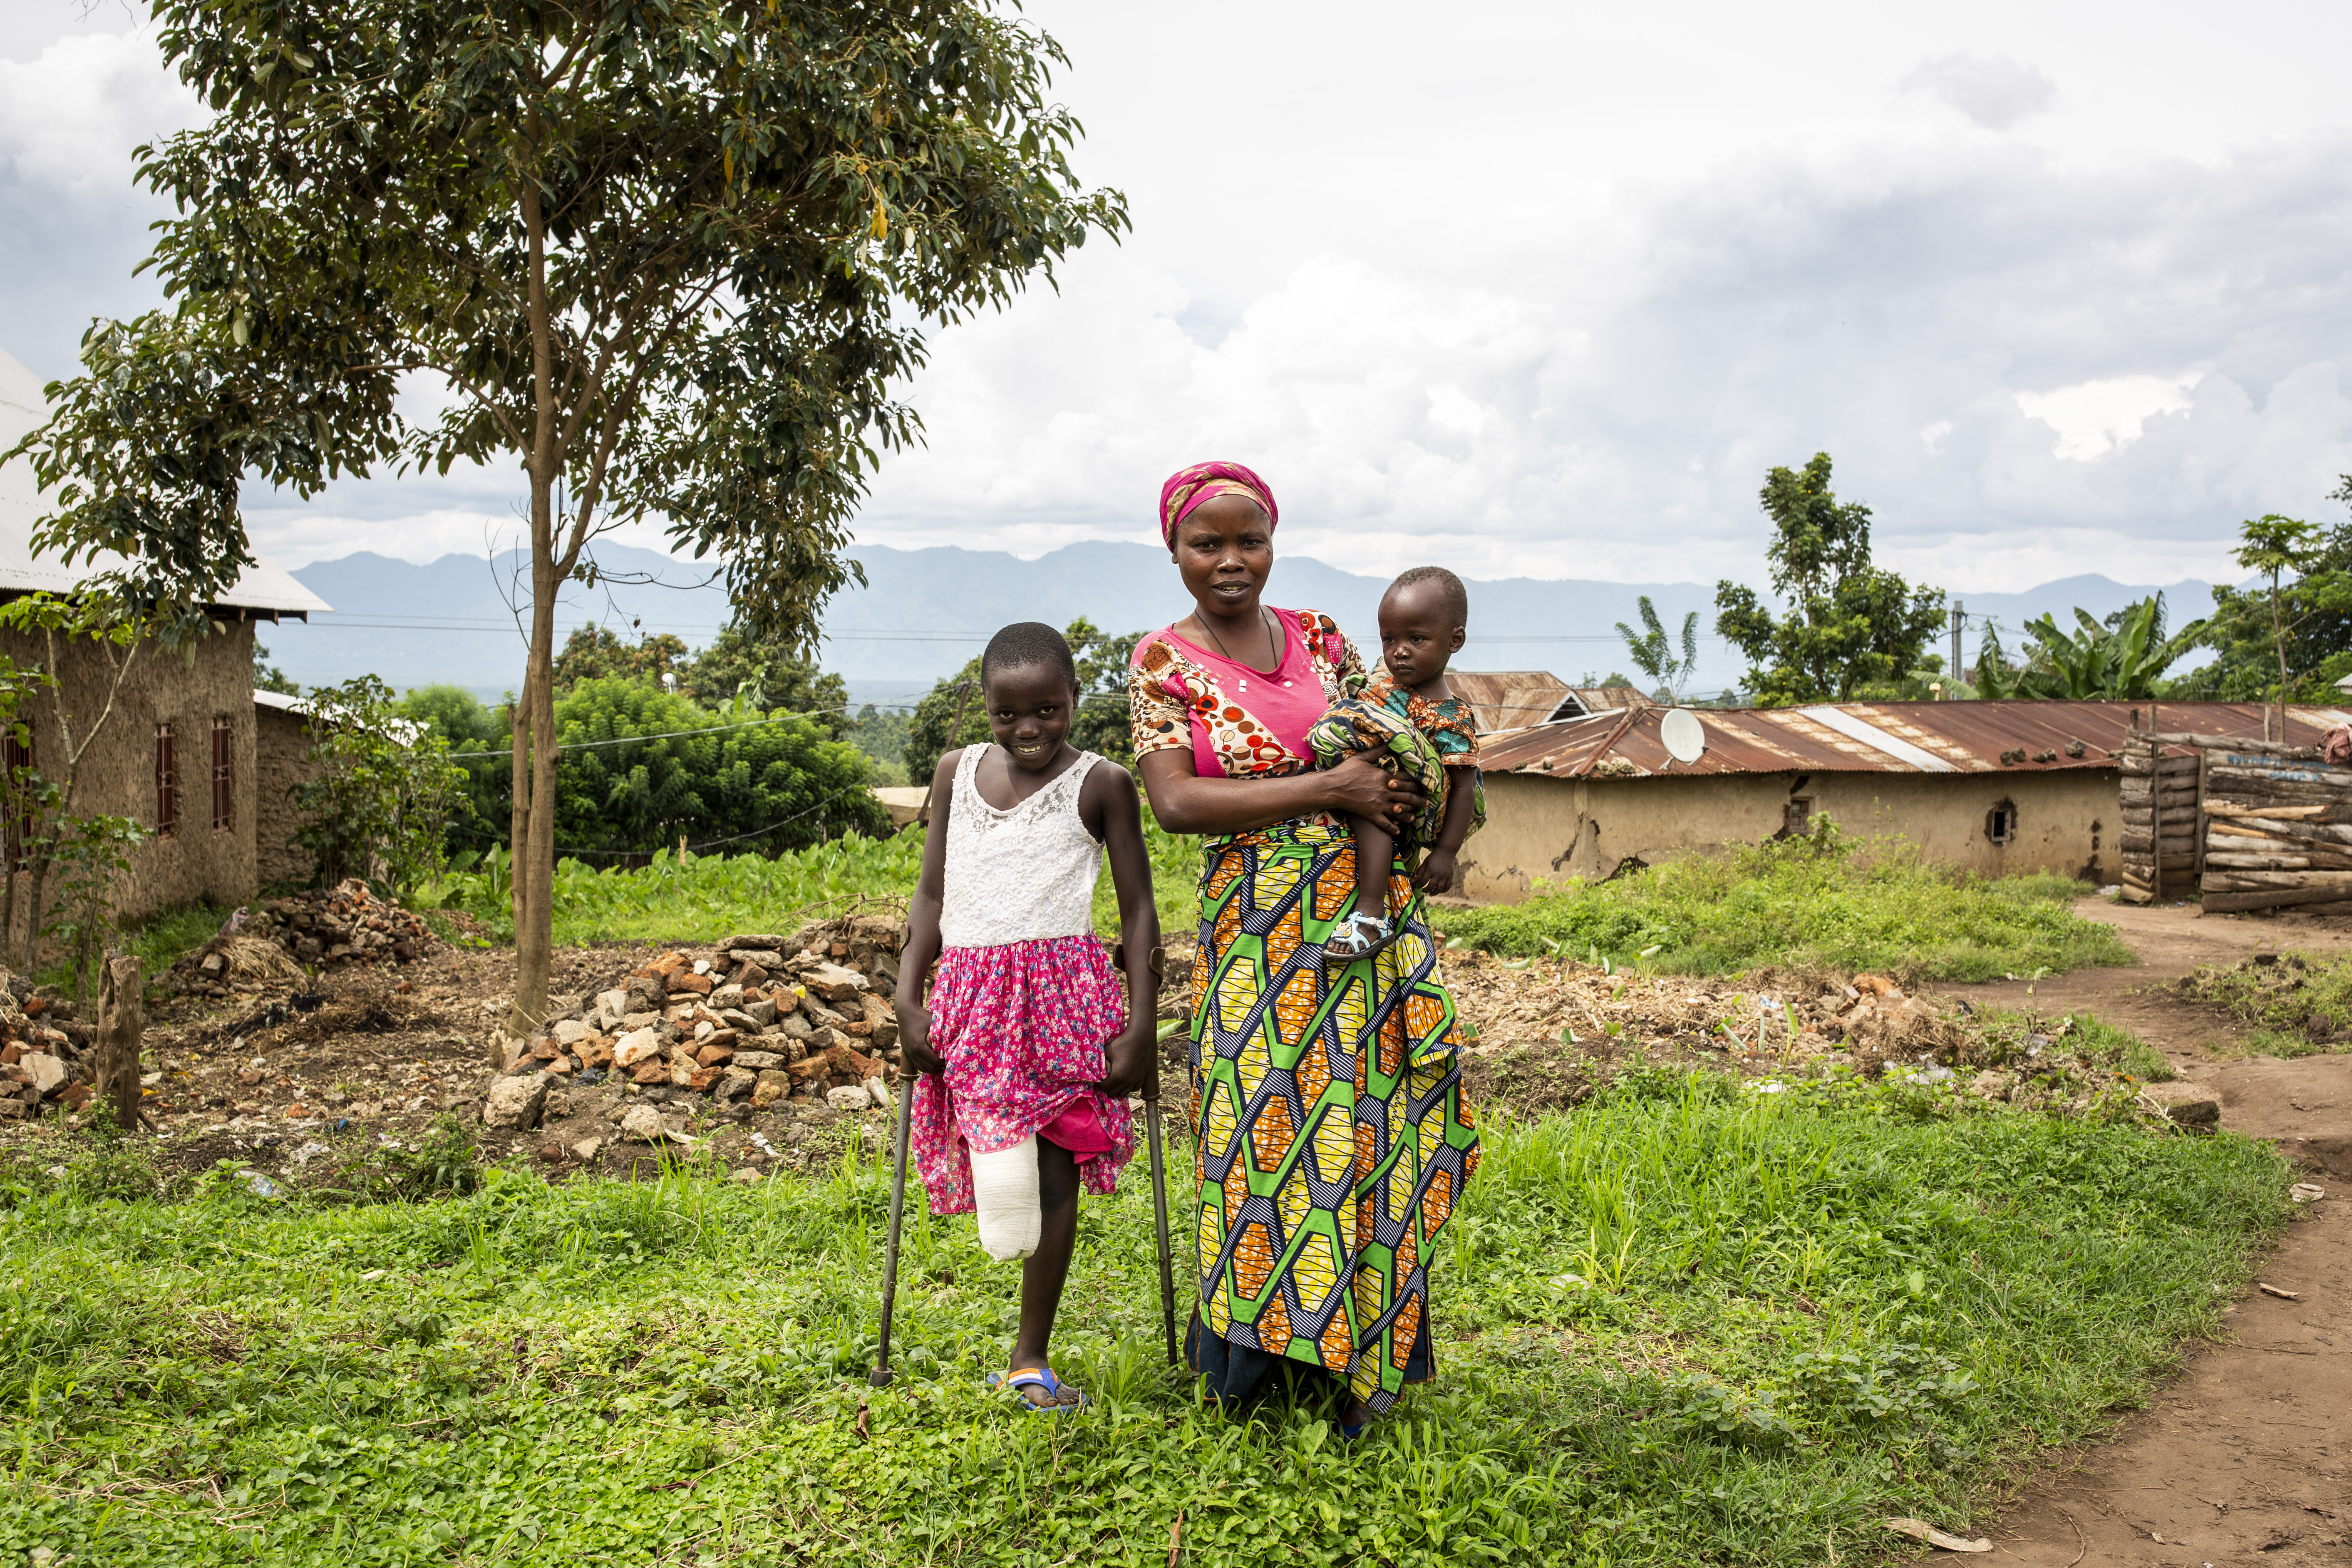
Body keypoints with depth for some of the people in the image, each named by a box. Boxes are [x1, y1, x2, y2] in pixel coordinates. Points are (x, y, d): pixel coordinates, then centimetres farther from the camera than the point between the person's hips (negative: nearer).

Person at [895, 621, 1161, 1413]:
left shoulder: (1101, 784, 0)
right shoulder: (957, 774, 10)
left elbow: (1138, 910, 0)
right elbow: (932, 894, 13)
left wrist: (1140, 1026, -6)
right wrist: (907, 999, 4)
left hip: (1063, 989, -2)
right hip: (971, 988, 2)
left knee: (1055, 1170, -1)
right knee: (1000, 1169, -3)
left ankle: (1031, 1357, 11)